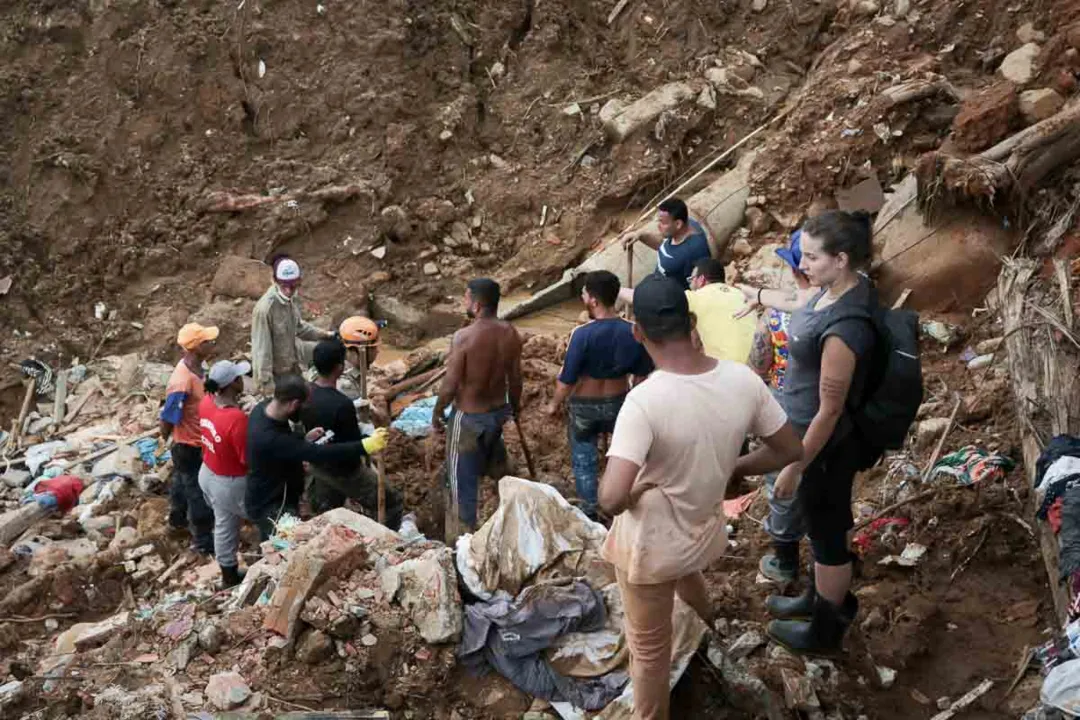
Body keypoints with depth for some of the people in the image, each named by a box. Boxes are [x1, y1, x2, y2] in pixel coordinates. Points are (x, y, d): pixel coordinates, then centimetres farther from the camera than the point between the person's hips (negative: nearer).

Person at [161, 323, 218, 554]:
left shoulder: (195, 367, -6)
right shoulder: (182, 382, -35)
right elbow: (168, 418, -26)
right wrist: (166, 441, -8)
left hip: (197, 442, 9)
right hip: (189, 446, -9)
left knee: (183, 480, 30)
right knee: (199, 493, 6)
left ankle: (178, 517, 52)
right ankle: (202, 540, 22)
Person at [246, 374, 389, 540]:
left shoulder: (263, 408, -7)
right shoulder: (270, 438, -37)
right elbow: (317, 453, -39)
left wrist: (305, 439, -4)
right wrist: (364, 447, -40)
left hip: (274, 499, 10)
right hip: (272, 508, -10)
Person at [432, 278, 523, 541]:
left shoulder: (463, 337, -24)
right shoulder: (510, 333, -8)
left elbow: (450, 385, -19)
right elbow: (515, 378, 3)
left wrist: (436, 414, -3)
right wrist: (515, 407, 20)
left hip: (469, 417, -6)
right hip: (499, 411, 6)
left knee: (463, 478, 8)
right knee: (496, 470, 27)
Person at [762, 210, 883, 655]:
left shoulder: (843, 327, -34)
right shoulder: (840, 288, -6)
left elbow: (829, 411, -27)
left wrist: (794, 468, -16)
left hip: (825, 447, -9)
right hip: (809, 432, 9)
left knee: (827, 533, 13)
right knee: (822, 525, 28)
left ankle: (826, 629, 34)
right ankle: (821, 597, 50)